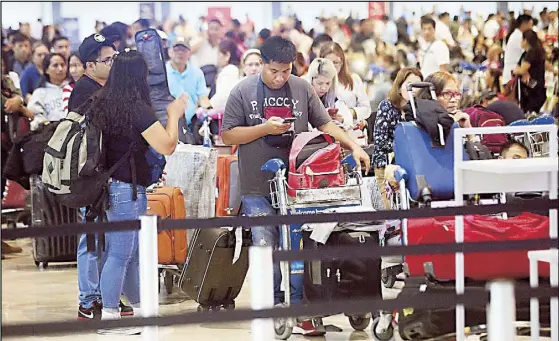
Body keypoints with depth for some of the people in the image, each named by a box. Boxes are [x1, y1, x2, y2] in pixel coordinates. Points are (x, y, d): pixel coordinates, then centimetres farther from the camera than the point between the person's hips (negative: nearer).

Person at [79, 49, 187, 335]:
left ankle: (141, 310, 27)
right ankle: (109, 318, -2)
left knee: (133, 252, 18)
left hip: (104, 184, 8)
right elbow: (167, 146, -17)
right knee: (120, 254, -3)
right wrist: (174, 115, -3)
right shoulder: (137, 109, -16)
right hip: (127, 188, -8)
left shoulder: (98, 104, 4)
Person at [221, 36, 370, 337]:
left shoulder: (302, 89, 5)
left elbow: (324, 124, 10)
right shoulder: (243, 92, -1)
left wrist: (354, 147, -2)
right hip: (258, 190, -2)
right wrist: (265, 129, -12)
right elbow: (227, 135, -1)